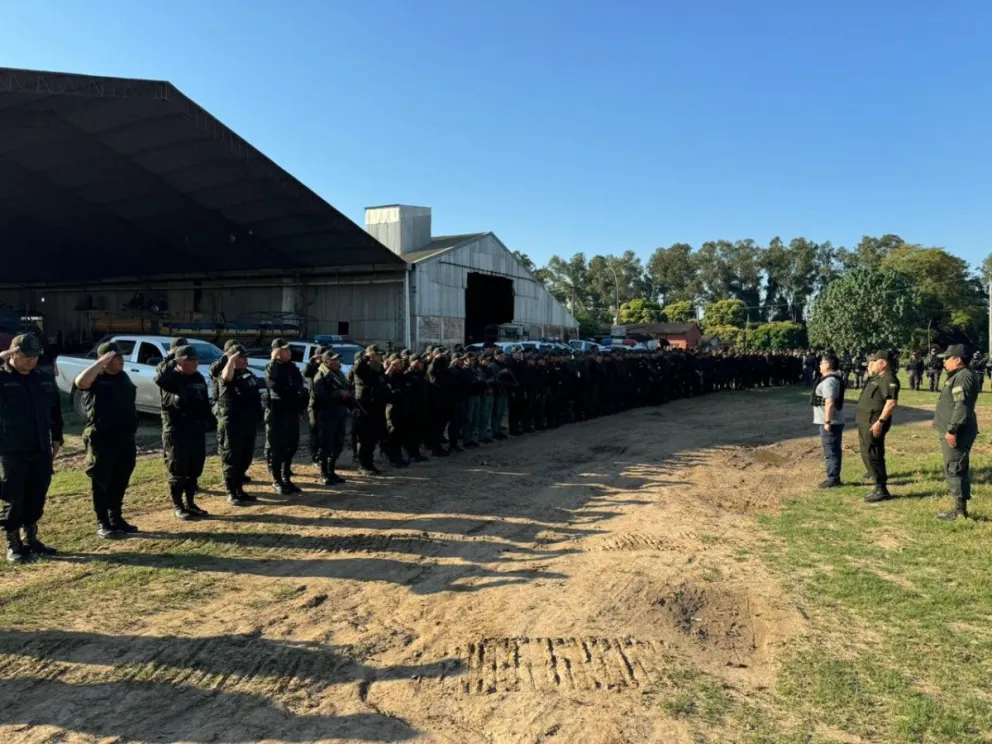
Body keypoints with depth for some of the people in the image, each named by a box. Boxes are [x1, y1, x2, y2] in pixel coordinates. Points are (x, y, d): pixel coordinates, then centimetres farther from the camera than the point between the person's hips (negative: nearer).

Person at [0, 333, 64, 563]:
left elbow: (55, 411, 16)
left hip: (41, 451, 5)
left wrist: (56, 439, 12)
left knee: (36, 500, 13)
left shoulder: (45, 379, 8)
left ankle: (31, 540, 27)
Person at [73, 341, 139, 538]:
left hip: (125, 438, 6)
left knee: (120, 482, 13)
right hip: (101, 439, -6)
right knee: (101, 482, 2)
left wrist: (132, 432, 20)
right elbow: (80, 382, -32)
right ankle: (102, 523, 9)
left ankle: (116, 518, 23)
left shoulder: (123, 377, 12)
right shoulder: (97, 378, -7)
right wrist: (101, 362, -27)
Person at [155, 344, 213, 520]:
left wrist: (210, 420, 16)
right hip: (176, 430, -7)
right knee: (177, 471, 2)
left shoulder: (199, 378, 10)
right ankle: (178, 506, 12)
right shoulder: (172, 377, -10)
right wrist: (172, 363, -30)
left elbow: (205, 402, 18)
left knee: (194, 470, 12)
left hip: (197, 428, 7)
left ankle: (191, 504, 24)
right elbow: (159, 380, -35)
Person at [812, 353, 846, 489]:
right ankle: (834, 477, 23)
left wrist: (827, 421, -24)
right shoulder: (835, 378, 14)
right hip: (835, 421, 10)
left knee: (831, 451, -4)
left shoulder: (829, 381, -20)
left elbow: (829, 403, -26)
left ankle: (833, 479, 1)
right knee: (834, 450, 15)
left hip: (830, 422, -10)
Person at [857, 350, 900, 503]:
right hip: (865, 422, 11)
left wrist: (880, 421, -26)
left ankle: (882, 490, -2)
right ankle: (877, 481, 22)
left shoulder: (889, 379, -15)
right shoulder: (876, 378, 17)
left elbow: (892, 402, -24)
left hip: (874, 423, -11)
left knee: (873, 455, -8)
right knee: (867, 455, 14)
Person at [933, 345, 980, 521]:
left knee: (954, 470, -6)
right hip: (956, 431, 11)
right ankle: (961, 508, 22)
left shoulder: (963, 377, -17)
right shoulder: (959, 376, 17)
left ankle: (960, 510, 0)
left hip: (956, 433, -11)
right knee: (959, 470, 15)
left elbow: (961, 406, -25)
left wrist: (952, 430, -25)